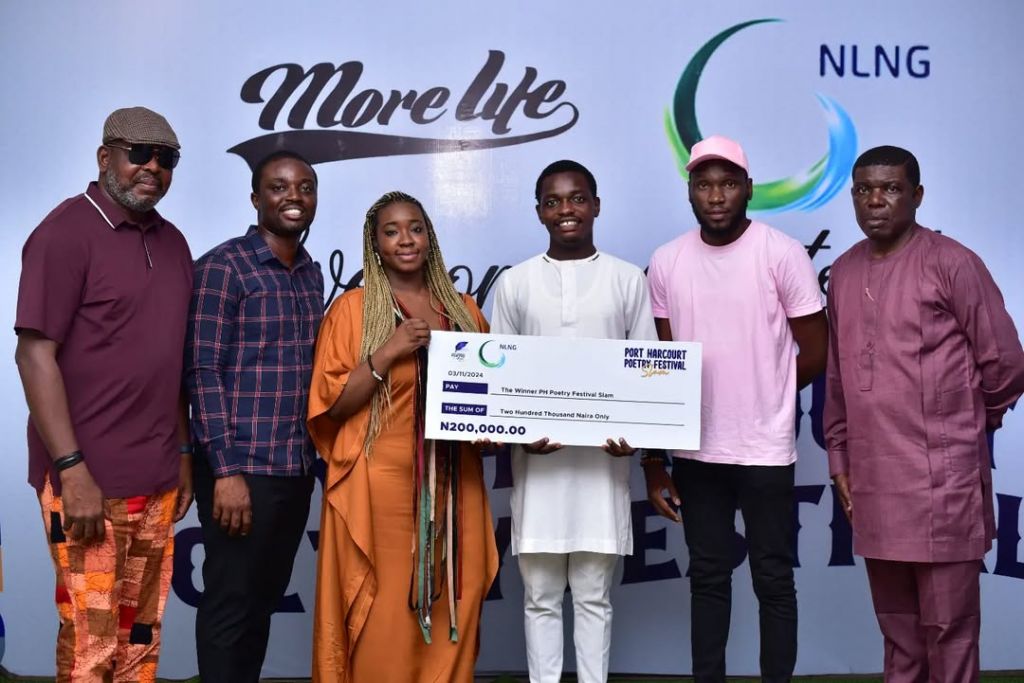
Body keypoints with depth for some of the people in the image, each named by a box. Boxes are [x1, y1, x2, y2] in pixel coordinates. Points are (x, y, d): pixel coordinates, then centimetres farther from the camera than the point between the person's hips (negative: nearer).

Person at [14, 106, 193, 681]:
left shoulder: (172, 243, 12)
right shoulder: (67, 232, -9)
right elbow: (34, 355, -13)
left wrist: (183, 451, 14)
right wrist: (72, 469, -18)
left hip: (157, 480, 7)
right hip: (90, 480, -7)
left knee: (142, 637, 13)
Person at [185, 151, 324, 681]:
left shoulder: (312, 274, 12)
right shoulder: (222, 268, -8)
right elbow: (202, 372, -12)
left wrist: (311, 455, 10)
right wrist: (226, 470, -16)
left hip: (297, 468, 7)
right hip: (243, 467, -6)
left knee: (266, 599, 15)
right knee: (231, 603, 4)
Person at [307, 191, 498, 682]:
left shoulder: (464, 311, 12)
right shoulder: (353, 308, 0)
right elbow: (331, 404, -6)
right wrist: (388, 353, -16)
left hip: (453, 489, 4)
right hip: (381, 486, -4)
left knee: (451, 614, 7)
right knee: (384, 619, -1)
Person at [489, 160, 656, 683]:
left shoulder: (628, 280, 5)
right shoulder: (514, 283, 6)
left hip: (603, 456, 0)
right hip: (537, 456, 1)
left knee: (594, 595, 7)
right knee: (540, 596, 7)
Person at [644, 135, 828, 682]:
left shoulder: (782, 254, -9)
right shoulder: (666, 262, 3)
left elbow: (815, 354, -4)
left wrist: (761, 395, 6)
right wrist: (653, 459, 6)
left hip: (765, 450, -3)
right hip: (695, 452, 4)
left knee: (773, 581, 7)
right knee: (707, 576, 14)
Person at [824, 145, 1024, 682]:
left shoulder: (952, 264, -7)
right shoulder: (843, 272, 11)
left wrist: (962, 422, 8)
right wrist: (838, 455, 14)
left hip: (941, 476, -5)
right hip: (872, 478, 5)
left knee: (947, 624, 2)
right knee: (895, 623, 15)